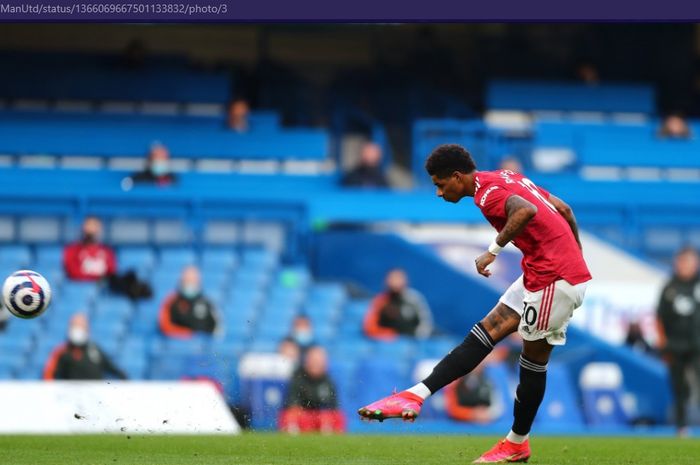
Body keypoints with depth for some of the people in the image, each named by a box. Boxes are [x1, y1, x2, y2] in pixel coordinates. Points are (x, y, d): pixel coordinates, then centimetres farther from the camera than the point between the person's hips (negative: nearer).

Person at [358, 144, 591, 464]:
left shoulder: (486, 192, -13)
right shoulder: (506, 179, 15)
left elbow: (527, 210, -34)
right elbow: (563, 209, 18)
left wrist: (494, 249, -26)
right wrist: (575, 256, 25)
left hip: (556, 280, -9)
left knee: (533, 358, -1)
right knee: (485, 333, 7)